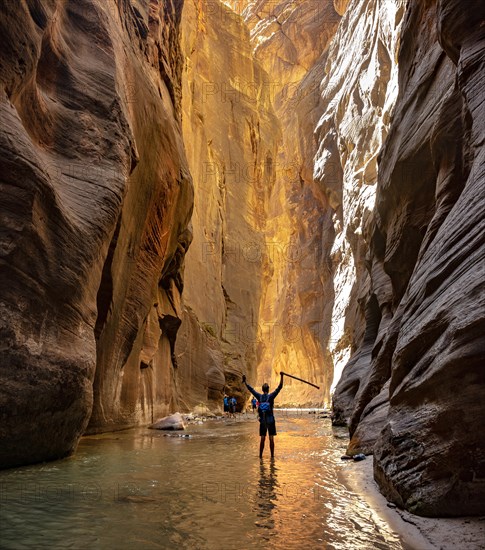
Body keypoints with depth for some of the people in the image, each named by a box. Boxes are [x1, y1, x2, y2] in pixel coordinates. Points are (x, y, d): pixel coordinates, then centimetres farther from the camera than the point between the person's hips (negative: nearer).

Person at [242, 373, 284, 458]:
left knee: (262, 439, 9)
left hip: (262, 421, 3)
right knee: (271, 439, 4)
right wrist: (281, 377, -15)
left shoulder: (259, 397, -1)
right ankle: (272, 455, 6)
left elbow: (250, 389, 7)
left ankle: (260, 455, 12)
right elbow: (279, 387, -12)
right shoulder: (271, 396, -8)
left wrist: (245, 381, 14)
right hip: (270, 420, -2)